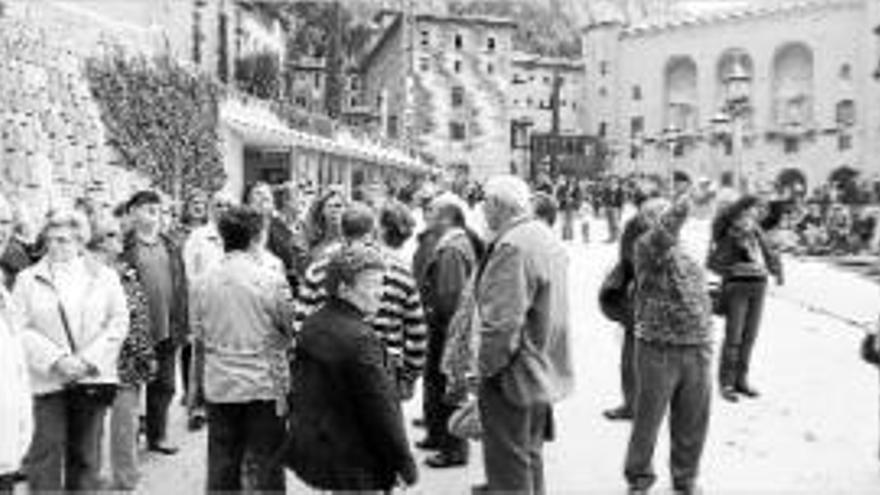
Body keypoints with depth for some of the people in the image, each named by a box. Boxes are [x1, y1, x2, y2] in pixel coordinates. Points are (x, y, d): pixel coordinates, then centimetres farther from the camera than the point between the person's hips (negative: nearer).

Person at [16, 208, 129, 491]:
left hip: (93, 377, 1)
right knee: (47, 452, -3)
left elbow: (119, 322, 2)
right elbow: (21, 329, -2)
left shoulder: (104, 276, 7)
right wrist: (57, 360, -14)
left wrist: (88, 360, -10)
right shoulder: (28, 279, 5)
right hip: (47, 380, -1)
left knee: (86, 454, 9)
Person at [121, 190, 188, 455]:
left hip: (167, 328, 5)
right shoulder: (124, 248, -6)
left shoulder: (171, 247, 12)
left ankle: (157, 435, 24)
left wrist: (182, 324, 8)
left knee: (164, 385, 12)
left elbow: (182, 287, 13)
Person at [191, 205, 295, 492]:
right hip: (264, 386, -3)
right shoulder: (273, 280, -10)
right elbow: (288, 336, -2)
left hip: (218, 386, 3)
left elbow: (198, 340, 8)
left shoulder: (203, 283, 1)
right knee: (264, 468, 5)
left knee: (221, 469, 13)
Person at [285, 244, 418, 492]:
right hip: (354, 462, -9)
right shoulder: (360, 339, -23)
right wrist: (404, 462, -12)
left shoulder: (311, 326, 4)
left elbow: (298, 387, 14)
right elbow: (381, 408, -21)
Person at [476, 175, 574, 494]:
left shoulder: (512, 247, -22)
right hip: (544, 372, 10)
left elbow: (503, 322, -27)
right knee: (530, 457, 23)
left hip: (514, 376, -10)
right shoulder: (547, 238, 10)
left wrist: (487, 368, -16)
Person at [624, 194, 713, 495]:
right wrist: (686, 202, -37)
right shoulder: (646, 248, -7)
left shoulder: (687, 256, 15)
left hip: (696, 351, 6)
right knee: (647, 421, 7)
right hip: (658, 351, -6)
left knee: (691, 425, 14)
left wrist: (706, 342, 18)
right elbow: (664, 231, -29)